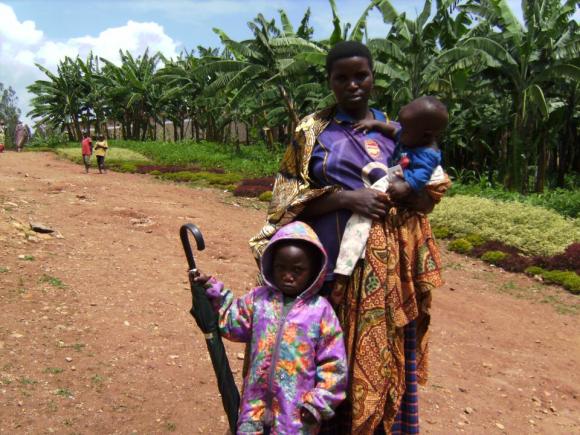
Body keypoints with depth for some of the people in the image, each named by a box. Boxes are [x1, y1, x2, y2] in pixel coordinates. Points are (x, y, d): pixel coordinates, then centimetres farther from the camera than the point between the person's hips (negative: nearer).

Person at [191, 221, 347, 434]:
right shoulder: (259, 299, 0)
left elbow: (333, 362, -7)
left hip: (297, 407, -3)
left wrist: (319, 402, -8)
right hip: (257, 400, 3)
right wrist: (212, 290, 3)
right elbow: (232, 321, 12)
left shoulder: (320, 310, -10)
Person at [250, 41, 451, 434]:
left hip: (388, 265, 3)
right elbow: (289, 199, -2)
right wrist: (346, 198, -17)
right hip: (334, 262, -2)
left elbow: (429, 194, 10)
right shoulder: (312, 130, 3)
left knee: (384, 353, 7)